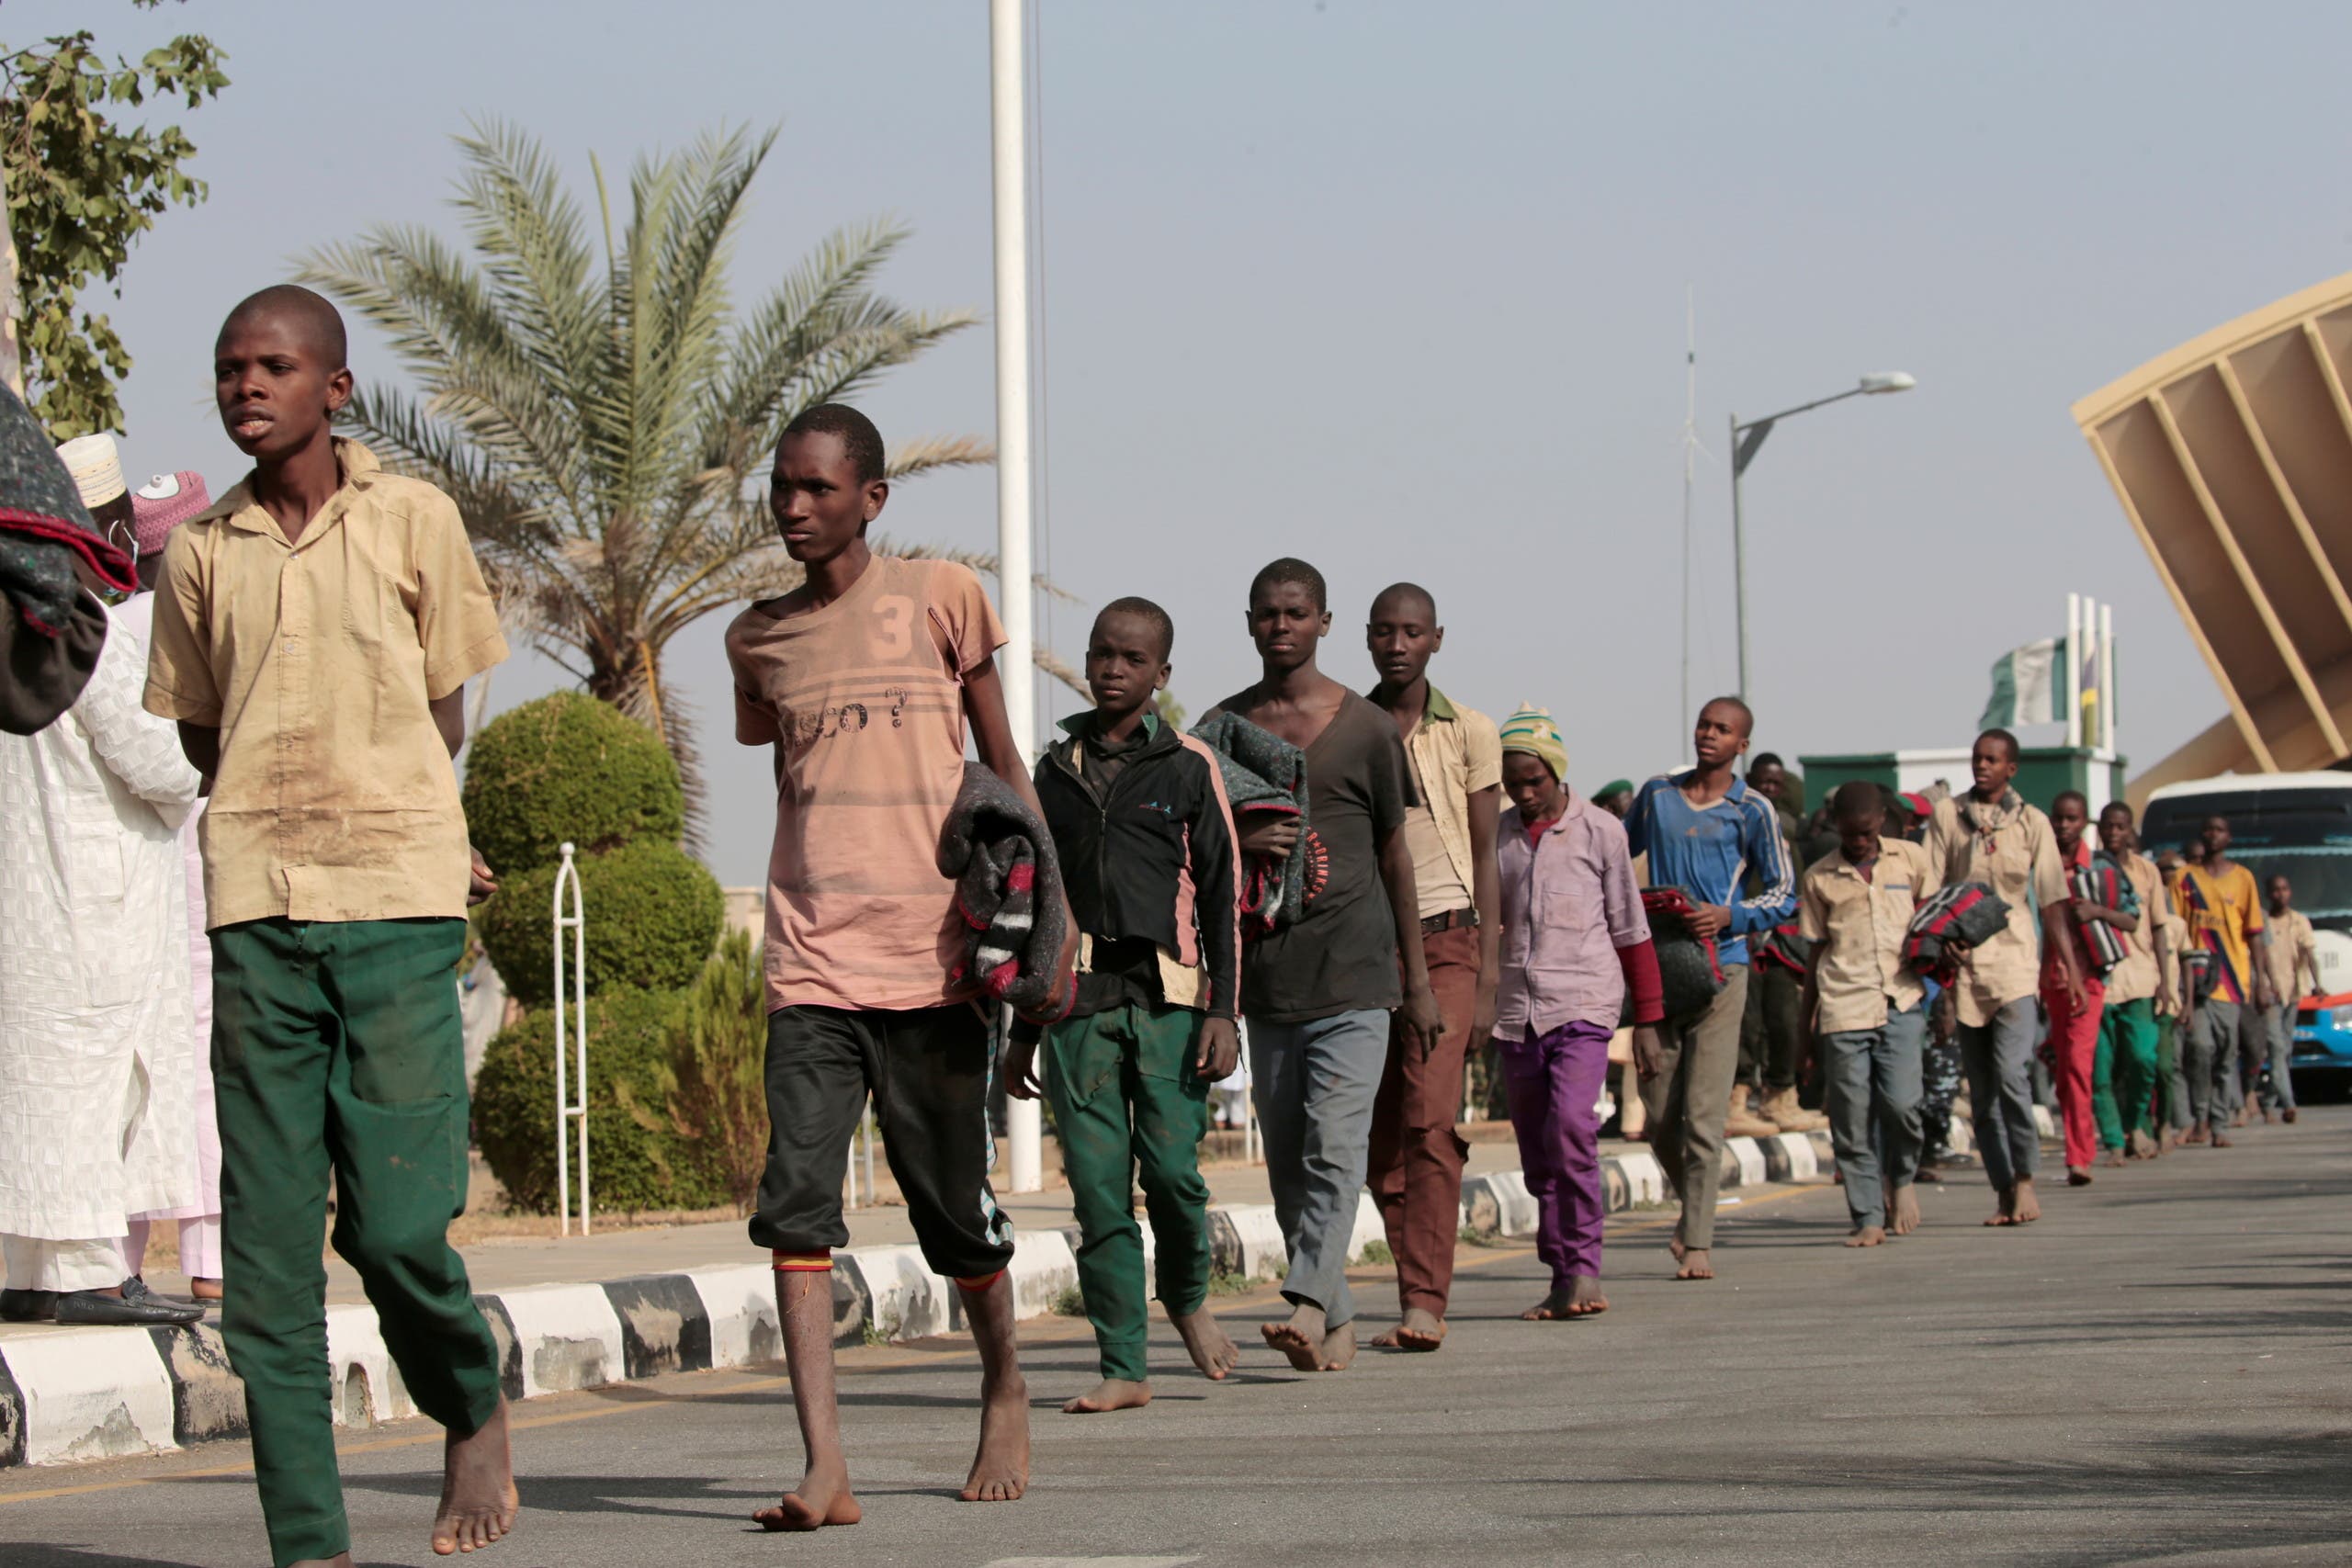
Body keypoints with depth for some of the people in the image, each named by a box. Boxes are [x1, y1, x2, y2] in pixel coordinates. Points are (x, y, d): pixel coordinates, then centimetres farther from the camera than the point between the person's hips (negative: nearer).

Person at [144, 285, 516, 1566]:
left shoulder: (411, 520, 4)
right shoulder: (200, 552, 9)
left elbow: (443, 717, 10)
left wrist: (386, 823, 6)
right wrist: (291, 815, 9)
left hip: (398, 900, -2)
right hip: (255, 907, 2)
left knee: (398, 1221, -10)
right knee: (265, 1243, -2)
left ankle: (475, 1412, 20)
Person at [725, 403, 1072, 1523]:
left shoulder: (938, 597, 4)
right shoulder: (757, 639, 12)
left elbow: (1004, 767, 8)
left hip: (930, 957, -2)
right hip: (810, 966, 2)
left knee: (955, 1209, 6)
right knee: (796, 1201, -14)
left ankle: (1005, 1391, 33)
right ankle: (824, 1470, -18)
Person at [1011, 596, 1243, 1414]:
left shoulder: (1187, 766, 6)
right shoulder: (1056, 769, 15)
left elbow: (1222, 894, 4)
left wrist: (1223, 1011, -5)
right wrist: (1023, 1028, 18)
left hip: (1167, 998, -2)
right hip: (1078, 1002, 2)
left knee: (1171, 1167, -11)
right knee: (1098, 1186, -4)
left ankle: (1188, 1298, 19)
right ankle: (1123, 1367, 0)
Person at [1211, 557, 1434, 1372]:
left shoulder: (1364, 726, 4)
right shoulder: (1222, 728, 10)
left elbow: (1394, 853, 9)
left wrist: (1418, 979, 9)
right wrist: (1237, 841, -12)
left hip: (1353, 967, -3)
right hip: (1265, 969, 3)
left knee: (1335, 1144, -16)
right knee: (1286, 1158, 5)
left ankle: (1307, 1302, -25)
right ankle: (1338, 1321, 14)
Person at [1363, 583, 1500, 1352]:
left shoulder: (1468, 732, 3)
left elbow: (1485, 859, 3)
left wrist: (1487, 980, -4)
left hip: (1442, 940, -3)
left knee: (1429, 1120, -16)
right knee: (1380, 1138, 3)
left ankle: (1424, 1303, -20)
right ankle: (1416, 1296, 13)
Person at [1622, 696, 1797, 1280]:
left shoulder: (1752, 812, 2)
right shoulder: (1657, 794, 12)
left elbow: (1784, 894, 3)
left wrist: (1730, 915, -12)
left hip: (1719, 965, -3)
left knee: (1703, 1114, -9)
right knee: (1659, 1114, 5)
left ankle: (1698, 1244, -7)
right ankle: (1694, 1205, 30)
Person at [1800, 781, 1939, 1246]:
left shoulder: (1911, 859, 9)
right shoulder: (1819, 877, 9)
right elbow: (1816, 948, 14)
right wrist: (1805, 1019, 13)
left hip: (1902, 1002, -1)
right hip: (1843, 1007, 1)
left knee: (1901, 1100, -15)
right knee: (1851, 1116, -2)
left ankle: (1901, 1178, 14)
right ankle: (1868, 1217, 4)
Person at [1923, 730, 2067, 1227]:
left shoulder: (2031, 821, 7)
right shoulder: (1947, 814, 6)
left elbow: (2051, 897, 9)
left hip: (2014, 959, -2)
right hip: (1963, 962, 2)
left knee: (2011, 1071, -18)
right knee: (1981, 1088, 3)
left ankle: (2025, 1178, -7)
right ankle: (2004, 1190, 9)